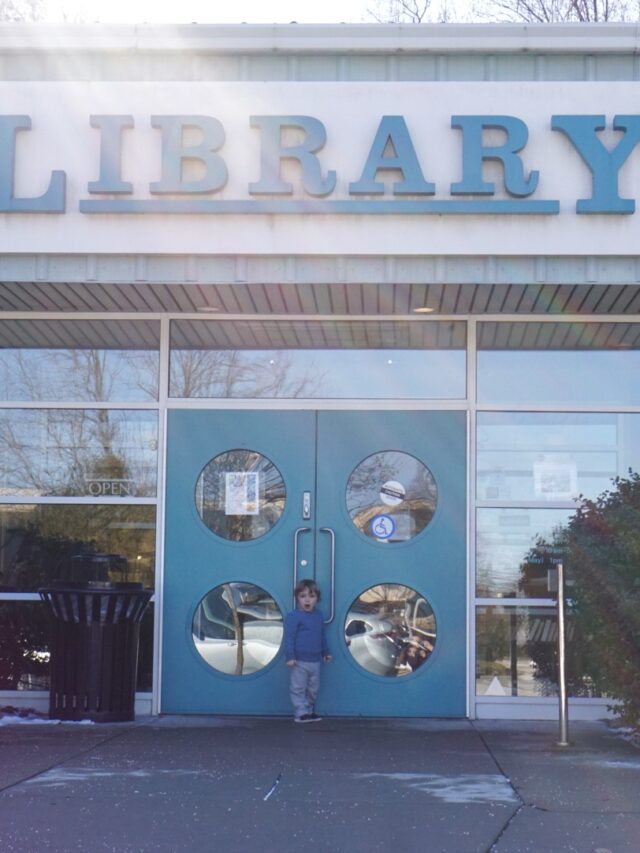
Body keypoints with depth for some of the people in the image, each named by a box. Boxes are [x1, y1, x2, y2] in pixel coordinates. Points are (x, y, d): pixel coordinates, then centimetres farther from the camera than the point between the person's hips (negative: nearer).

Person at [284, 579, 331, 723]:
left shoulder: (318, 616, 8)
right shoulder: (293, 617, -13)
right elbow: (289, 637, -15)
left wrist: (325, 652, 23)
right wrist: (289, 656, -20)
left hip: (315, 660, 7)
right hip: (299, 661, -7)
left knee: (313, 689, 14)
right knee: (298, 688, -3)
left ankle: (310, 711, 26)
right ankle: (301, 713, 2)